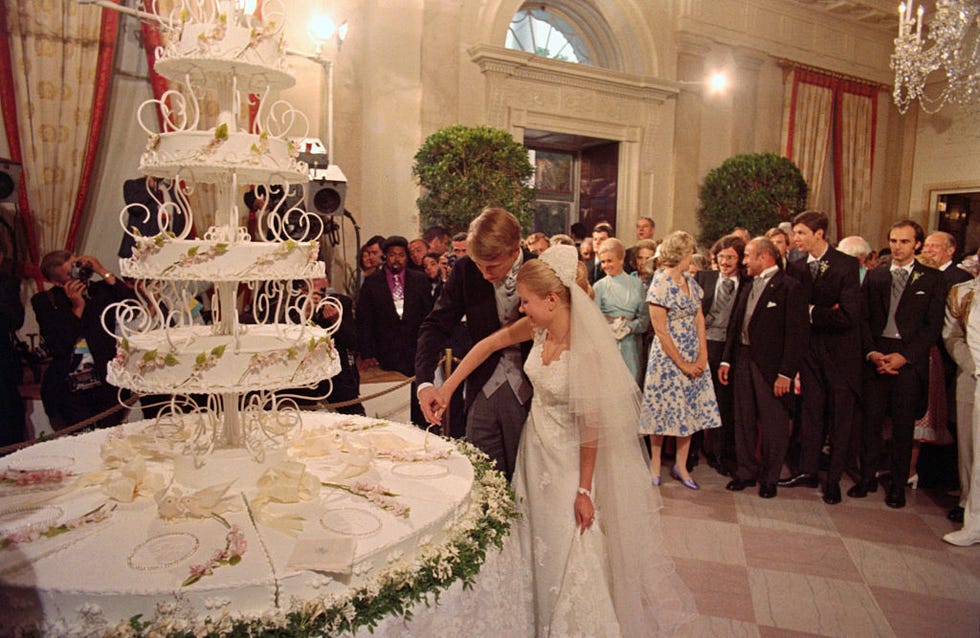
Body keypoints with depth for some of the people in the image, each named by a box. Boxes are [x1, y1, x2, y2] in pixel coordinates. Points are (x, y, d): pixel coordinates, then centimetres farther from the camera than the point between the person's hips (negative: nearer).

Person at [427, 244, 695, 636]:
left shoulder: (586, 352, -29)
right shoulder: (538, 328, -10)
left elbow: (591, 426, -23)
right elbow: (488, 345, 3)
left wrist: (584, 490, -17)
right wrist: (447, 387, 1)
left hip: (568, 460, -7)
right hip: (536, 448, 7)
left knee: (568, 554, 7)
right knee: (534, 542, 22)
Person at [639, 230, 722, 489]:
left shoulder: (691, 282, 9)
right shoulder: (660, 284, -13)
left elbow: (699, 319, 9)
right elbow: (660, 330, -16)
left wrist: (702, 356, -3)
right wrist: (682, 364, -13)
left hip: (693, 358, 7)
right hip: (667, 357, -7)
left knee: (690, 411, 8)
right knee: (664, 410, 3)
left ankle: (681, 466, 21)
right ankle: (655, 465, 18)